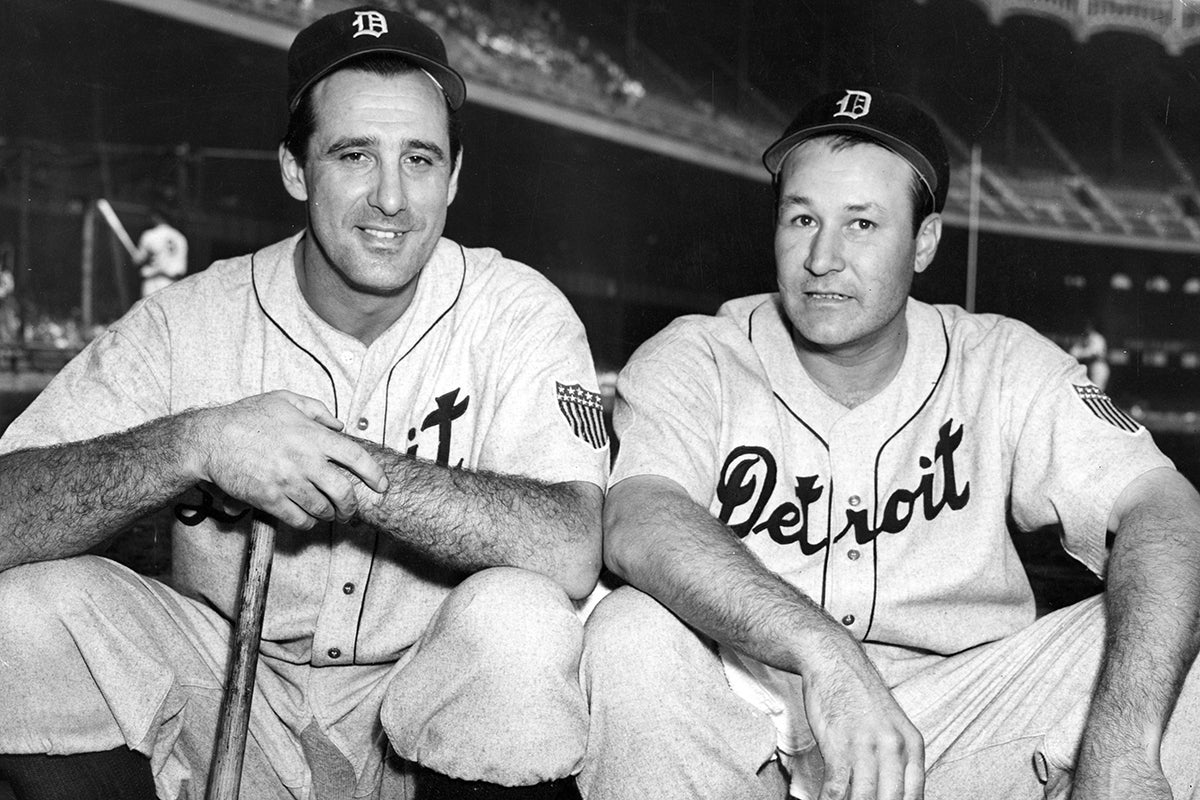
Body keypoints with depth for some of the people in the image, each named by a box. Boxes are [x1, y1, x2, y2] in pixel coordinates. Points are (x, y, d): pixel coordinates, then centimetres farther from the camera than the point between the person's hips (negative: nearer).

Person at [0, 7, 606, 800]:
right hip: (228, 694, 2)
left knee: (521, 622, -32)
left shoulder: (515, 310, -10)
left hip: (435, 704, -1)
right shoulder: (190, 320, -6)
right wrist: (194, 445, -32)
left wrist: (330, 458, -28)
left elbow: (570, 551, -27)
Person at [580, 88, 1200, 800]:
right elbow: (639, 526, -26)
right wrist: (823, 653, -43)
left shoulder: (1003, 367, -2)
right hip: (746, 724, 0)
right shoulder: (694, 362, -7)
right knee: (632, 638, -30)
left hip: (957, 728, 1)